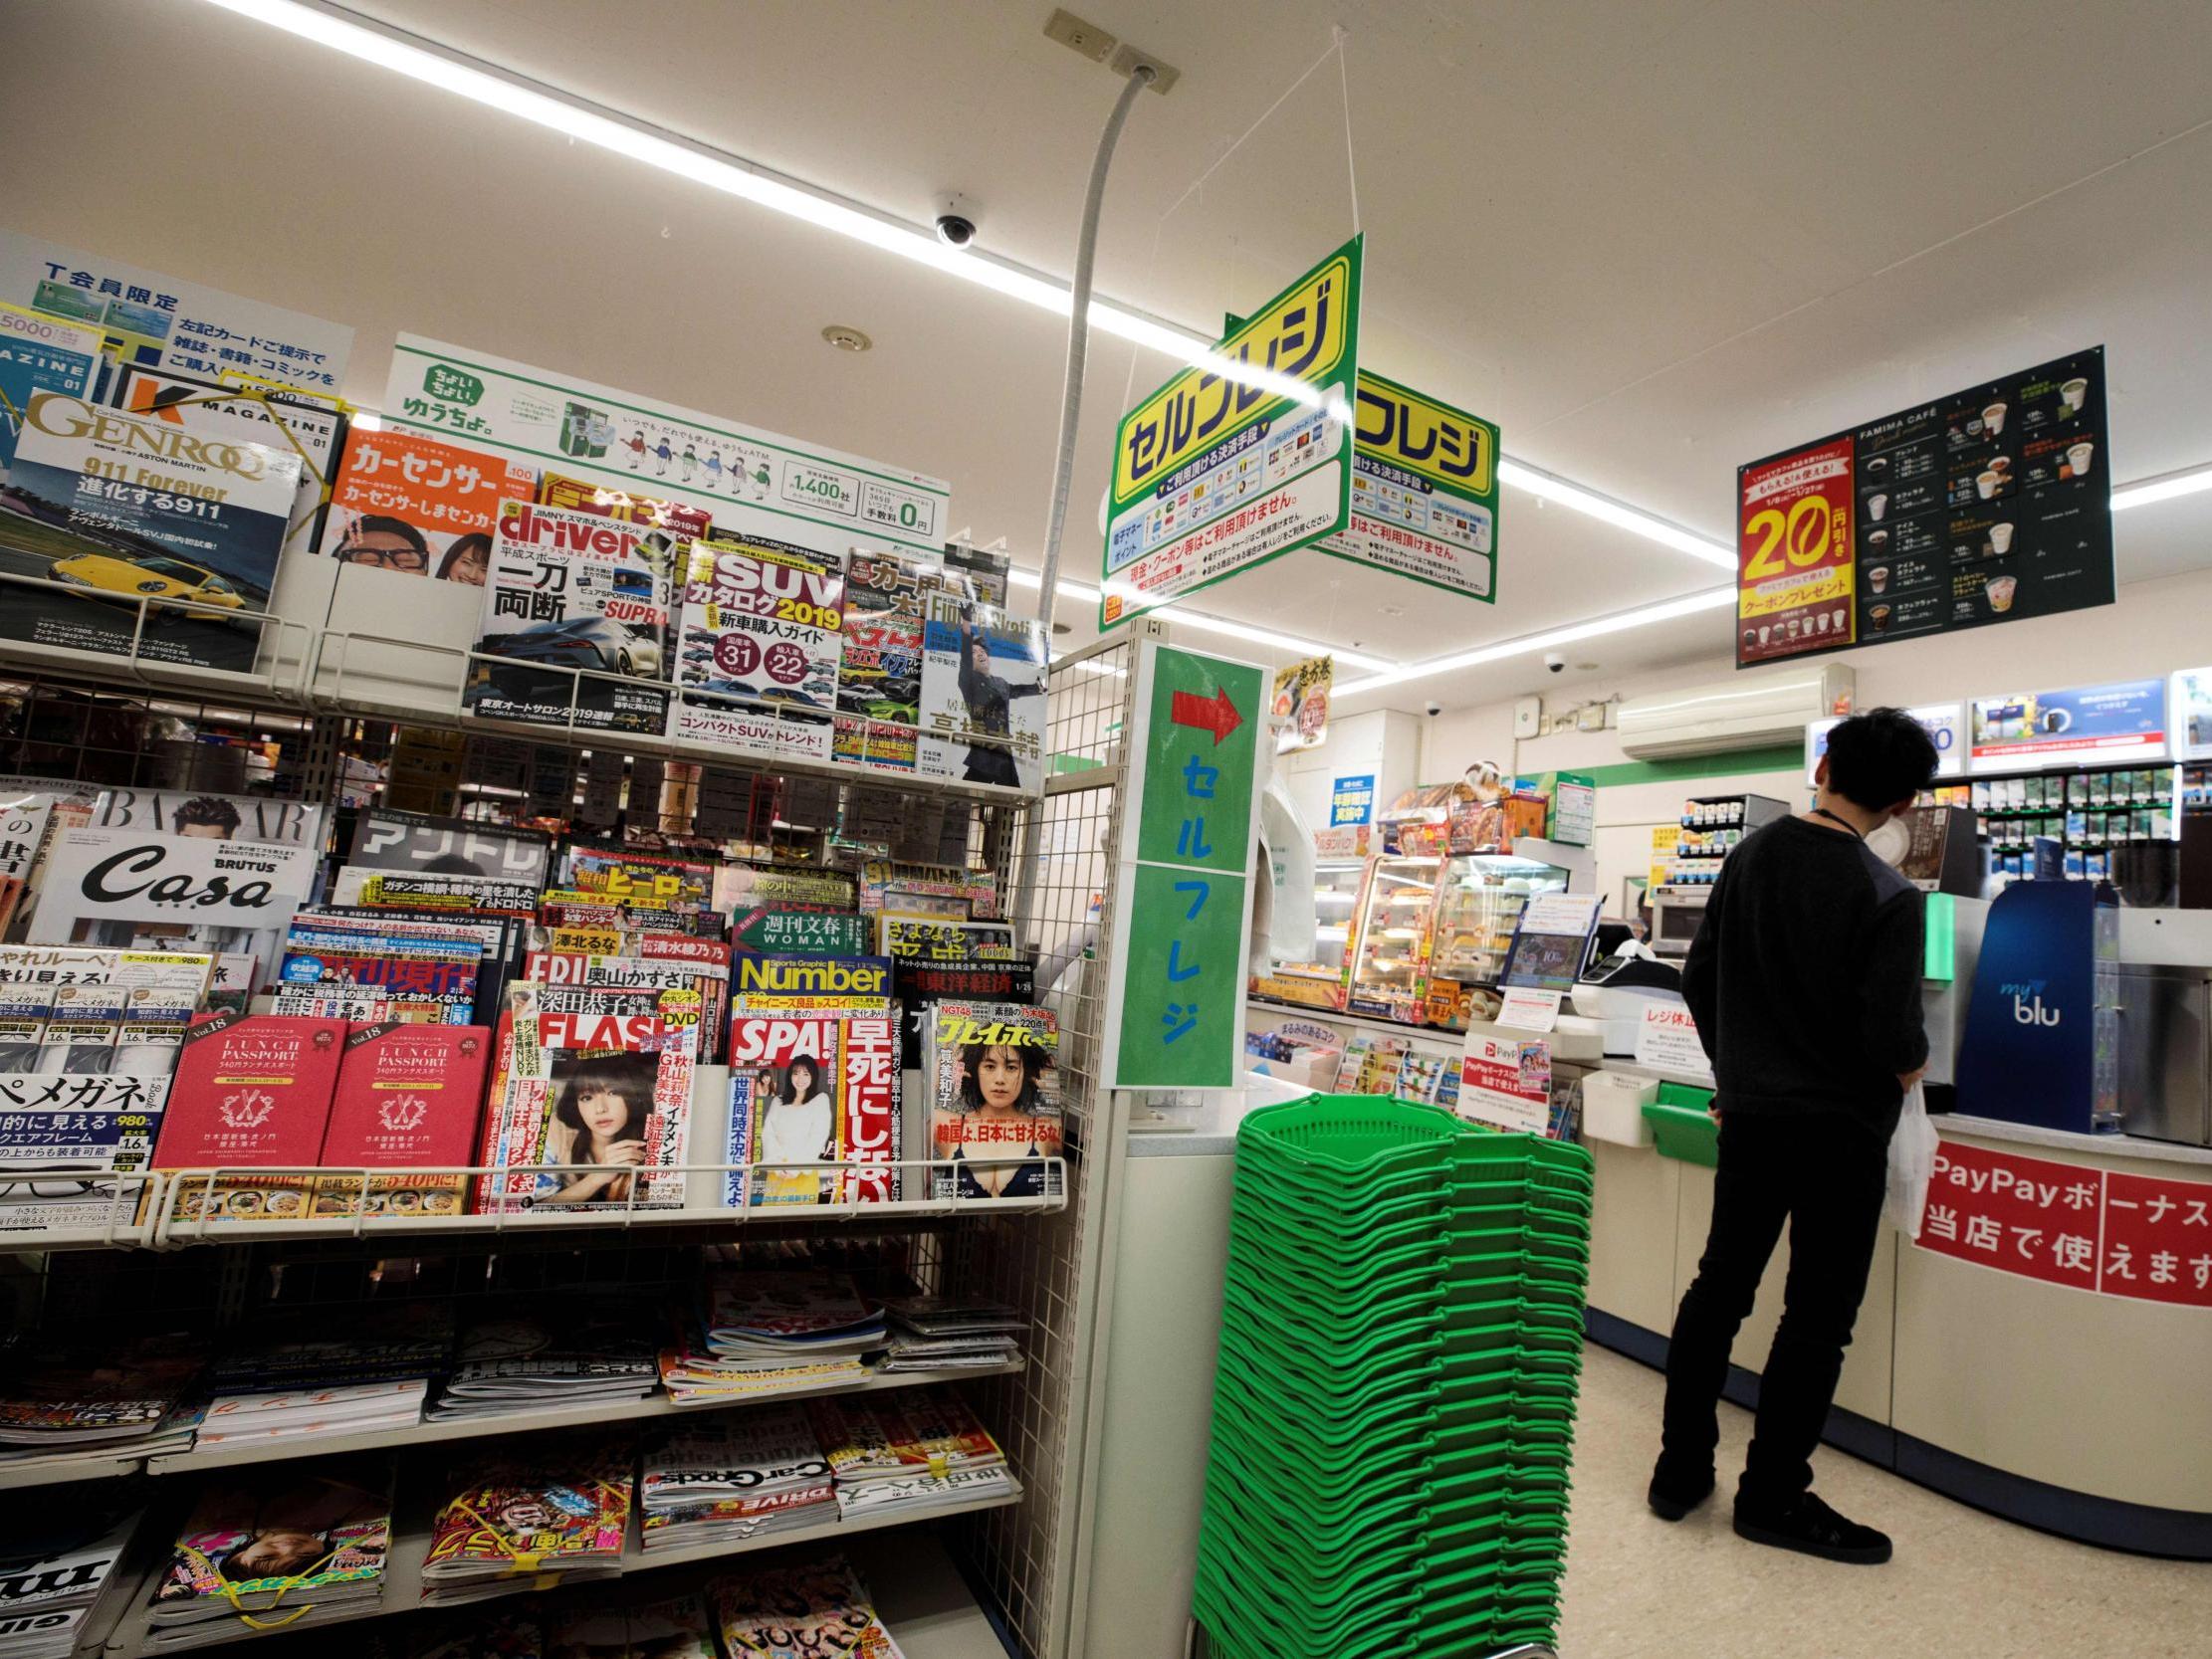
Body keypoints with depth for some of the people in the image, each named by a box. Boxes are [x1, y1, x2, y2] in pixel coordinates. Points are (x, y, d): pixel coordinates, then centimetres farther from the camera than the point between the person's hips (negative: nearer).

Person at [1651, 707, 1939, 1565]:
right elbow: (1893, 1038, -20)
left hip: (1749, 1115, 5)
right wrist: (1907, 1072, 4)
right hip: (1840, 1130, -5)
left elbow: (1698, 977, 6)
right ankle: (1772, 1498, 22)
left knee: (1717, 1288, 16)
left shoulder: (1750, 855, 0)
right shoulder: (1887, 898, -17)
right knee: (1817, 1316, 10)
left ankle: (1679, 1471, 26)